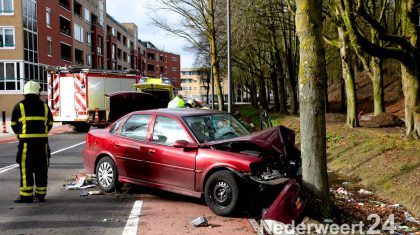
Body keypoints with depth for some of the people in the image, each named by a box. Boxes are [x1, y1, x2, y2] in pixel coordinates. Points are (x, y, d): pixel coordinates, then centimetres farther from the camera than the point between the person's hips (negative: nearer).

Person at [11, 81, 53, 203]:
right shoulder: (44, 106, 9)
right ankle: (41, 194, 15)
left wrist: (19, 133, 26)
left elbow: (14, 124, 7)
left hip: (26, 141, -3)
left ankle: (26, 195, 1)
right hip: (42, 140, 3)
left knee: (26, 169, 1)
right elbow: (50, 123, 13)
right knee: (41, 168, 9)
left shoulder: (20, 106, 1)